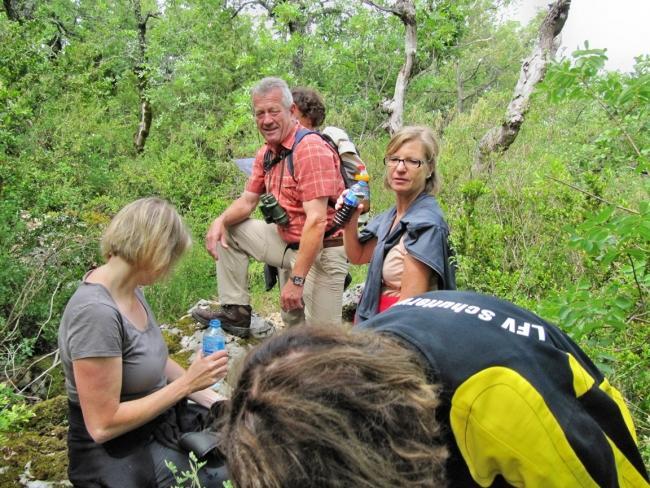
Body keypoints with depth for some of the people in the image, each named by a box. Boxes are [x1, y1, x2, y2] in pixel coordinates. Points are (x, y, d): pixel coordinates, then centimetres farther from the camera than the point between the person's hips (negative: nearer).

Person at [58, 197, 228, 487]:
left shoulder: (129, 288, -2)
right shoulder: (96, 312, -29)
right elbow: (102, 425, -26)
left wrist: (215, 400, 0)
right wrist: (186, 384, -23)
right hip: (117, 451, -8)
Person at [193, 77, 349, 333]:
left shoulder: (311, 149, -21)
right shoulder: (266, 153, 7)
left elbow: (316, 221, -26)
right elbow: (248, 200, 15)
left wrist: (296, 279, -27)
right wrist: (220, 221, -8)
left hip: (321, 249, -8)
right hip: (288, 242, 8)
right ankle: (236, 311, 10)